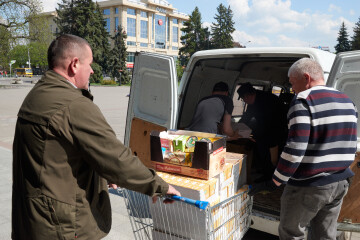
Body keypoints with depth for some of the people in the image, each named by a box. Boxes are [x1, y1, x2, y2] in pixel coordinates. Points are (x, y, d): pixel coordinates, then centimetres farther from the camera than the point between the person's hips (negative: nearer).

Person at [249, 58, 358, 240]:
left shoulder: (303, 101, -16)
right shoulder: (347, 102, 11)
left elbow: (295, 149, -24)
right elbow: (350, 146, 17)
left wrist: (274, 183, -18)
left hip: (308, 186, -8)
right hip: (340, 184, 8)